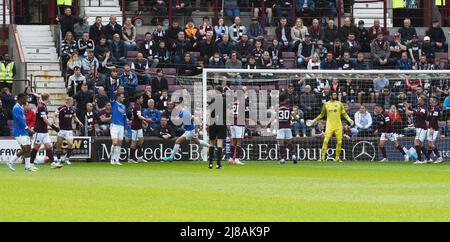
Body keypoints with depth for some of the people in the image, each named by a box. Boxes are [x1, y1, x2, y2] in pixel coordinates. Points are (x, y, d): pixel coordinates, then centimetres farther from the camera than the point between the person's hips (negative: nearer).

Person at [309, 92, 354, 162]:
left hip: (338, 126, 1)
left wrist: (348, 119, -11)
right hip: (329, 125, -1)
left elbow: (344, 113, 5)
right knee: (326, 140, -15)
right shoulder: (326, 104, 8)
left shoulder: (339, 104, 8)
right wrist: (315, 120, 12)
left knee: (339, 142, 0)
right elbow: (322, 114, 17)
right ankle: (323, 156, -13)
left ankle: (337, 157, 13)